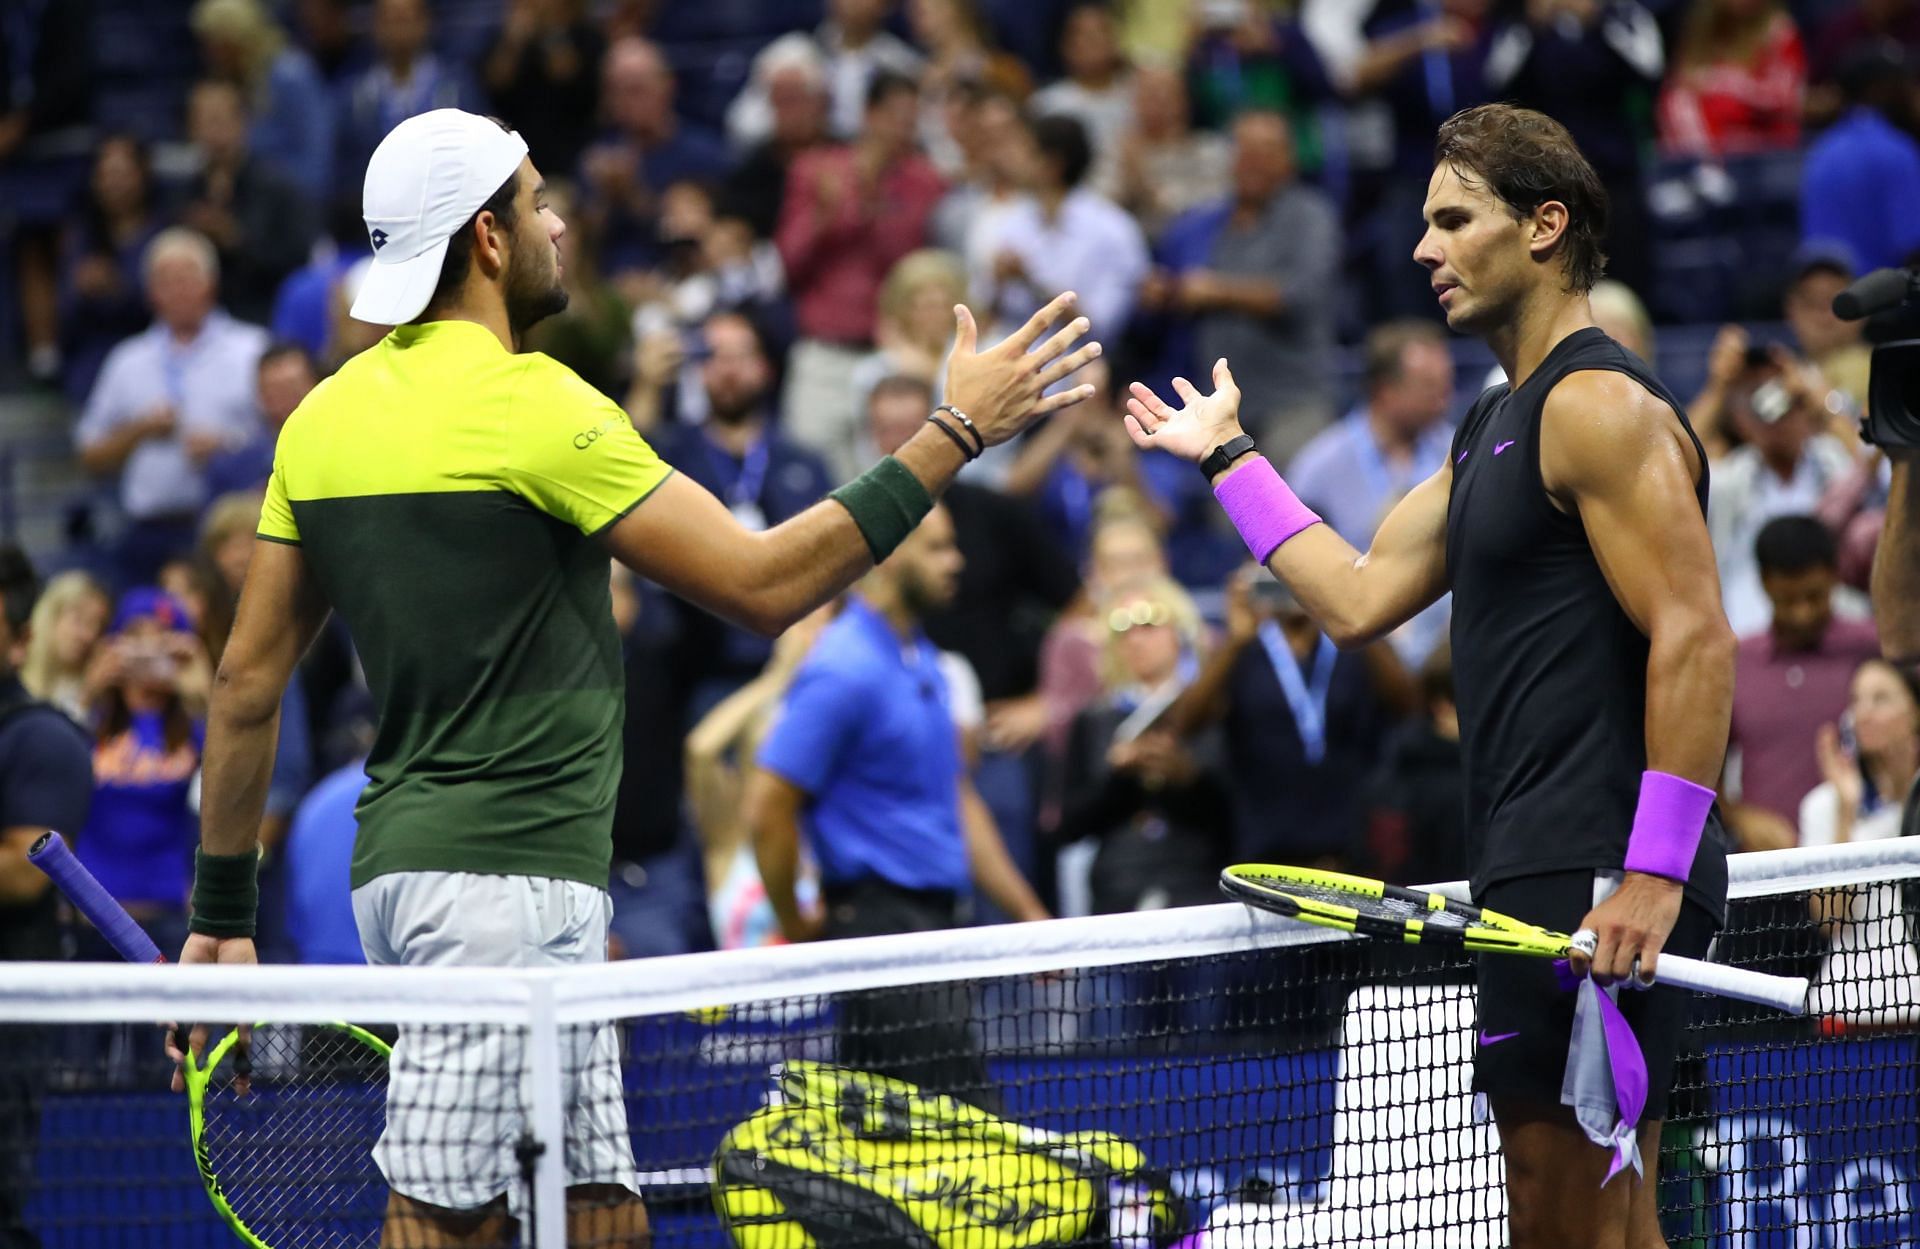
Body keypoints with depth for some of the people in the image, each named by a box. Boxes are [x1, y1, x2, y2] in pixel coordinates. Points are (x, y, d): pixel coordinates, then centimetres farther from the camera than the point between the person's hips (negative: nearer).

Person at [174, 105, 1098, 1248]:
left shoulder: (328, 416, 11)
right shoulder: (534, 404, -13)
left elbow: (248, 680, 13)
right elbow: (762, 583, -11)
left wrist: (222, 917, 19)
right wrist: (956, 434, -5)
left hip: (408, 871, 9)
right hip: (504, 883, -9)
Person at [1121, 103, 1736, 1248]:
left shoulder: (1603, 407, -10)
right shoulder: (1498, 425, 22)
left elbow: (1696, 639, -18)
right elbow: (1359, 599, 24)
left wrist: (1654, 874, -24)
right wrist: (1226, 456, 31)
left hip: (1605, 888, -10)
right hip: (1534, 885, 10)